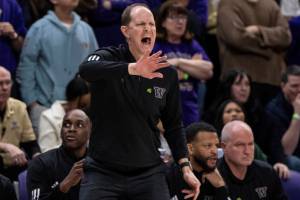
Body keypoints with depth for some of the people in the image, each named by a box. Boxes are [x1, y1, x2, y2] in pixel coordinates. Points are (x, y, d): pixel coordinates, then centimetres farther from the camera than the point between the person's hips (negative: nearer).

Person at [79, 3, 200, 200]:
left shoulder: (167, 73, 4)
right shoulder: (108, 57, -7)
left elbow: (173, 124, 15)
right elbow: (86, 69, -32)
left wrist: (185, 166, 6)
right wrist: (132, 69, -47)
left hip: (149, 173, 3)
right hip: (103, 170, -3)